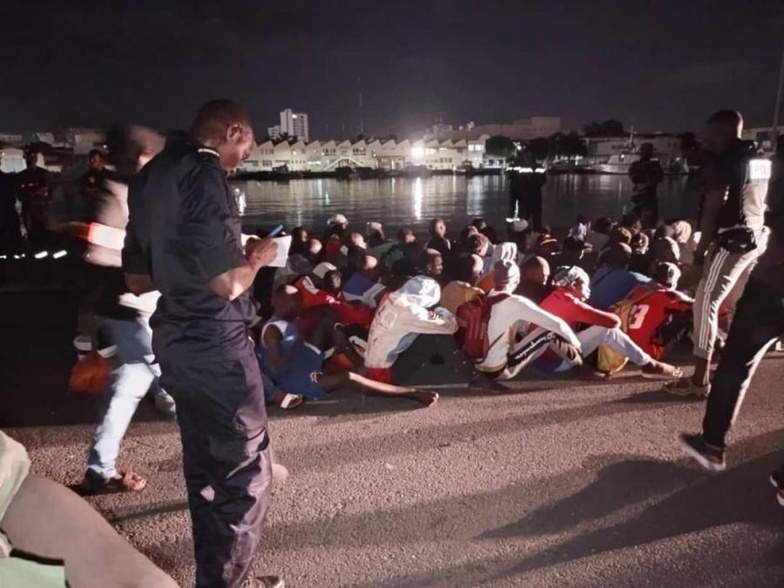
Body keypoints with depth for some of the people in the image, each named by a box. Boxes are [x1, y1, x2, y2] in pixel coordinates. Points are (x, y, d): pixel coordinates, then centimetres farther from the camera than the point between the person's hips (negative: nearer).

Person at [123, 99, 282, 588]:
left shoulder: (149, 177, 12)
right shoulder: (204, 177, -17)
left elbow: (138, 280, 16)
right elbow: (228, 284, -24)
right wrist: (257, 257, -5)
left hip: (176, 340, 10)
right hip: (216, 346, -10)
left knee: (205, 464, 22)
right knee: (246, 471, 5)